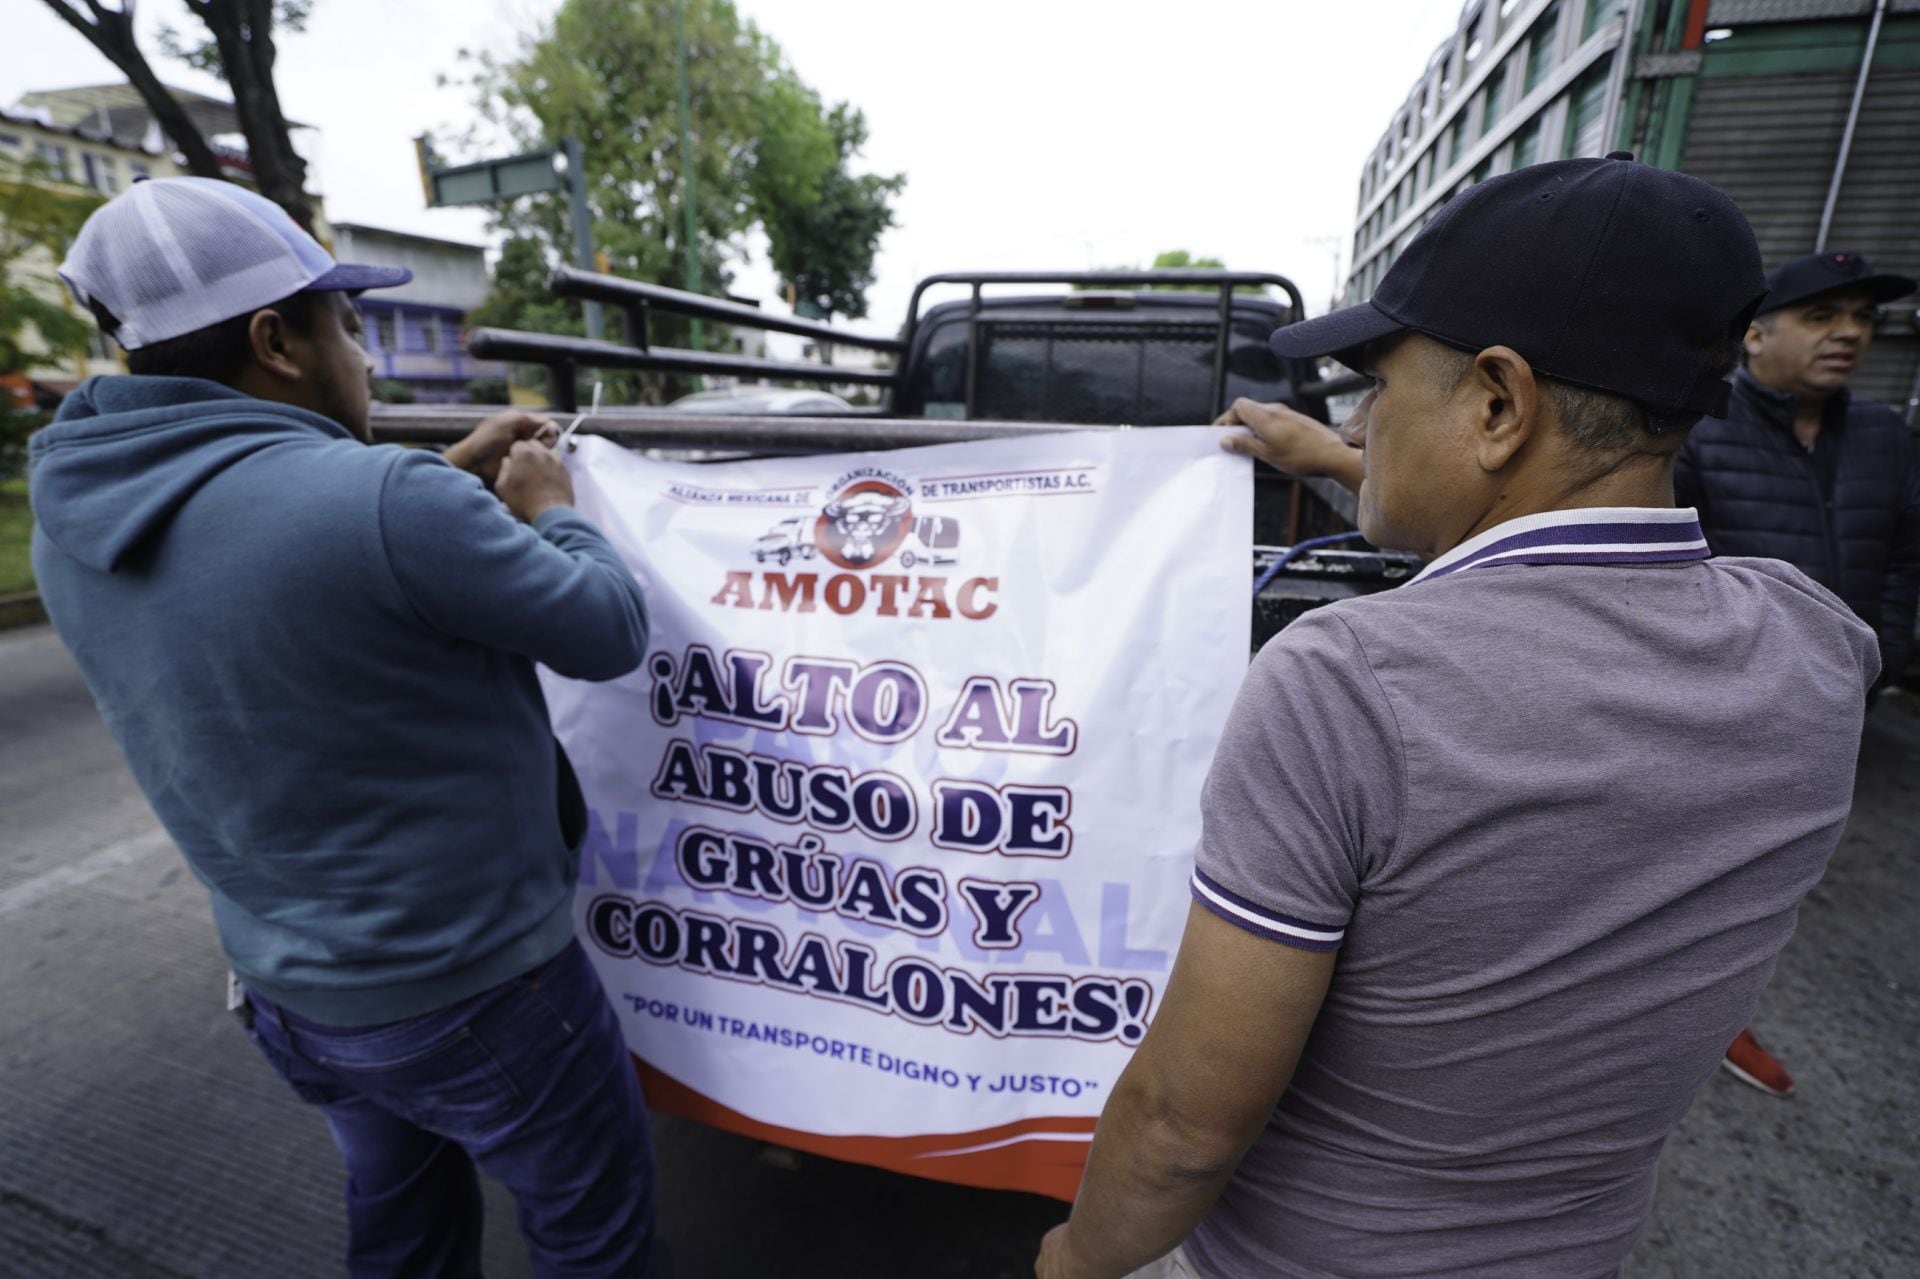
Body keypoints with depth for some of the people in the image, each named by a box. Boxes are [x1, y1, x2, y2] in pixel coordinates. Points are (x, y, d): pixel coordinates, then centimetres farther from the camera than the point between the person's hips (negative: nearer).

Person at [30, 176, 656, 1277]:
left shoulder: (78, 521, -4)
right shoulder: (388, 503, -30)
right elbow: (611, 632, -17)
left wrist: (453, 483, 11)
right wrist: (547, 512, 0)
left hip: (292, 987, 8)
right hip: (473, 991, -7)